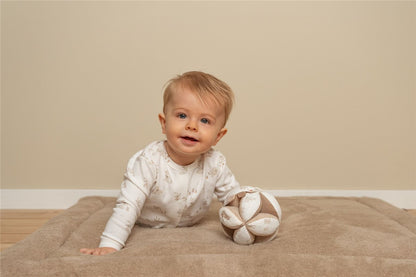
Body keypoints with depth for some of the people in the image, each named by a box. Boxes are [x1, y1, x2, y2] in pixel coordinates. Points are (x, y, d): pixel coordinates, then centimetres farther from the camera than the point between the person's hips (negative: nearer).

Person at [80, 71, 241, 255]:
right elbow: (128, 206, -41)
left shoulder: (215, 164, -28)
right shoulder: (149, 161, -39)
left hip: (189, 226, 5)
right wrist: (110, 245, -48)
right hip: (146, 226, -5)